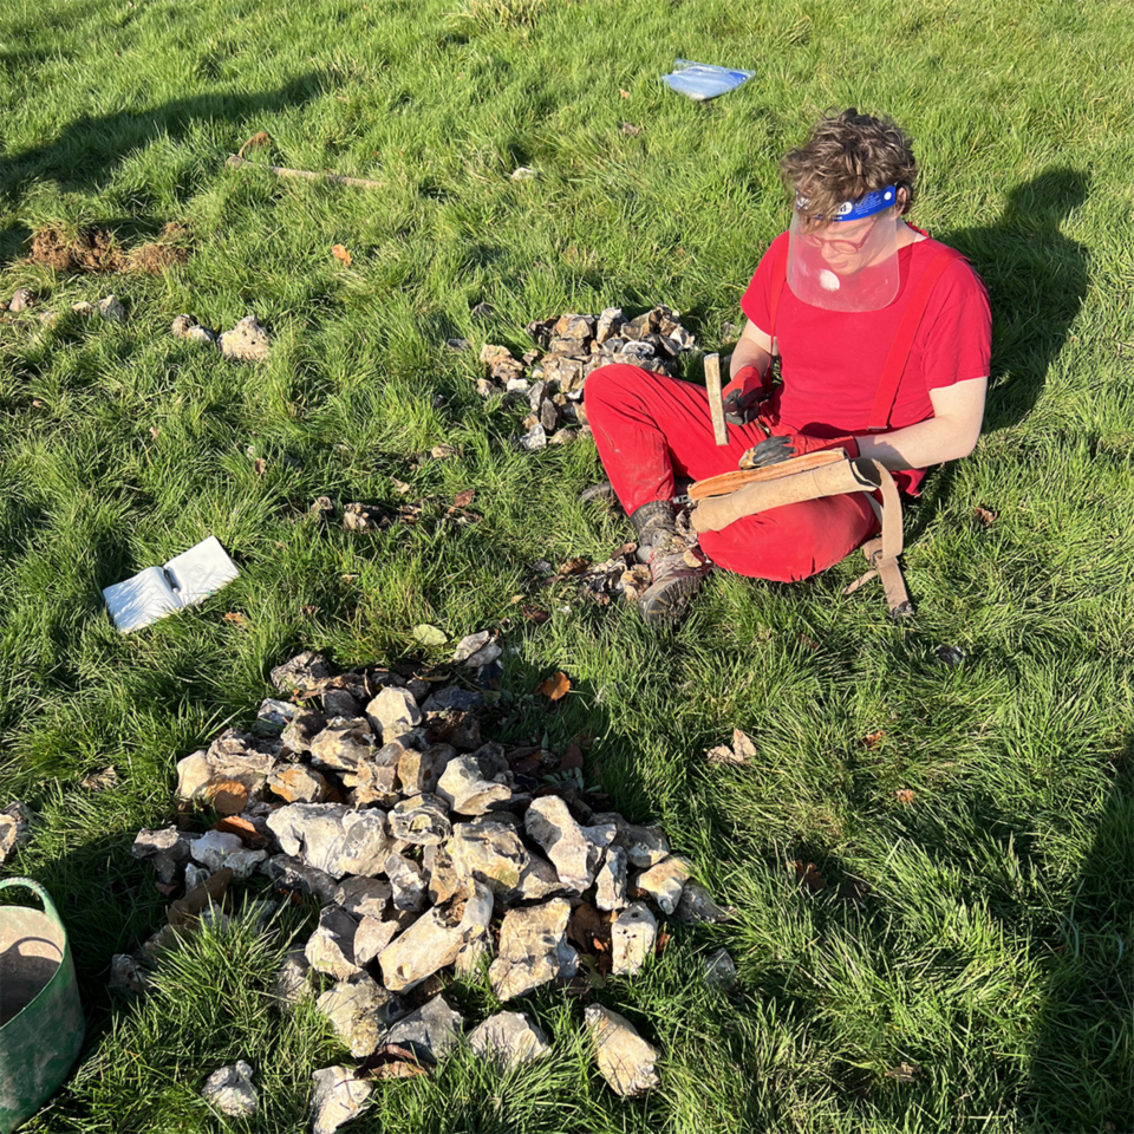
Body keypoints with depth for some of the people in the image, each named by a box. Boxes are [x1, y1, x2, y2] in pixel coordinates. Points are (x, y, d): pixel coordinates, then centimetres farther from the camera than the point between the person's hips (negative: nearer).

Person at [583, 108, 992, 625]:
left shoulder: (946, 285, -16)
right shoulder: (791, 251, 1)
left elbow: (958, 431, -15)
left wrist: (835, 451, -23)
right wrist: (746, 379, -8)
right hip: (766, 439, 6)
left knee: (794, 534, -43)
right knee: (610, 387, -5)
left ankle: (689, 540, -7)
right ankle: (668, 548, -17)